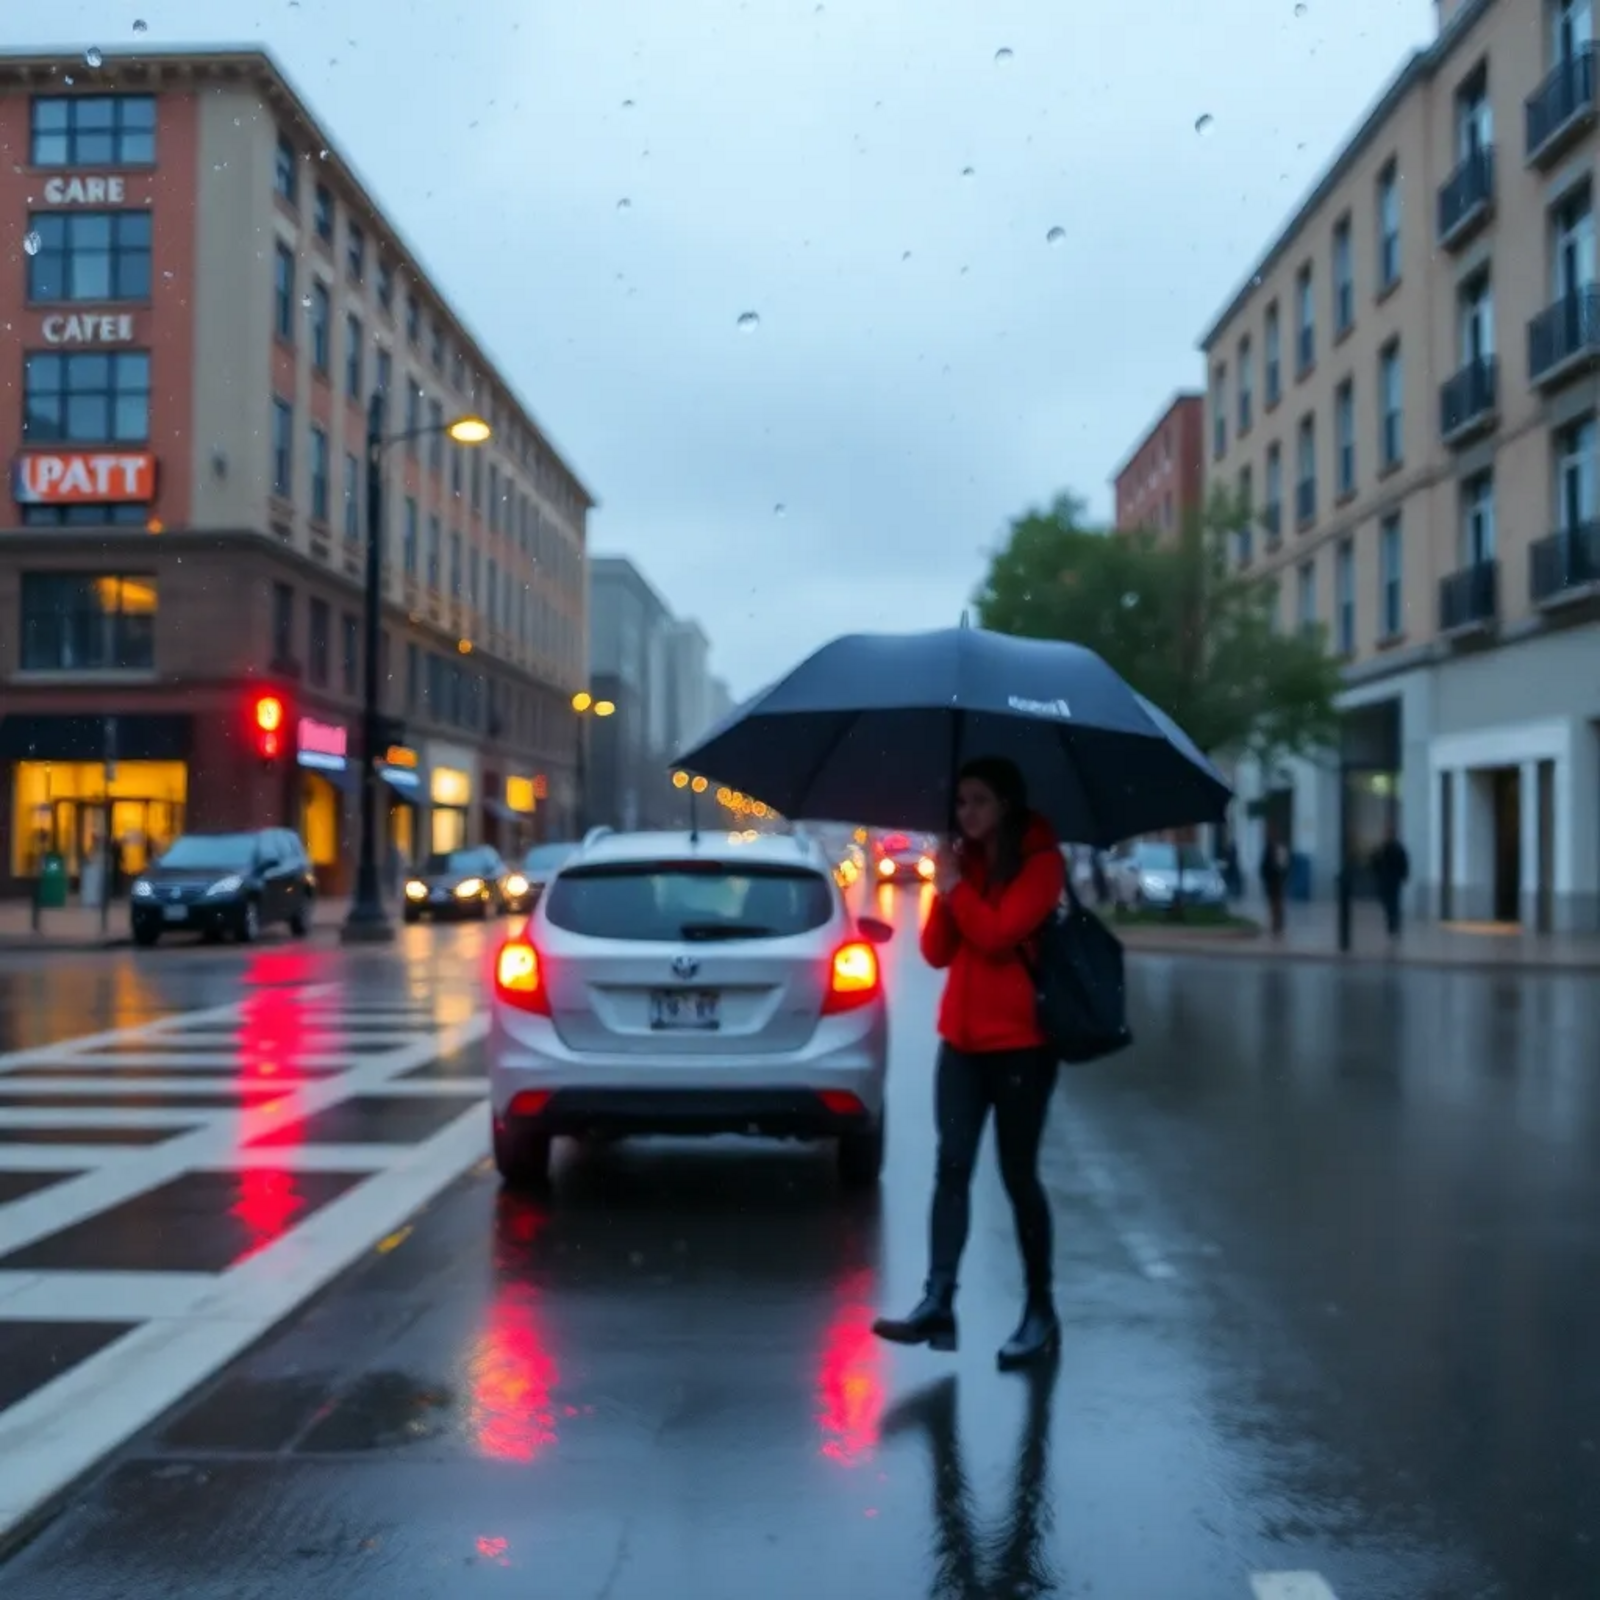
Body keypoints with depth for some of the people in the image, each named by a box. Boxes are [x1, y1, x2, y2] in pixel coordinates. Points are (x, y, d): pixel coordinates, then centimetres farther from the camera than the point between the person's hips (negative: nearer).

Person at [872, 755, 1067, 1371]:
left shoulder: (1040, 861, -5)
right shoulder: (964, 860, 14)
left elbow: (999, 934, -20)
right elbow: (937, 952, 7)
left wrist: (955, 887, -9)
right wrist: (944, 890, -6)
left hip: (1019, 1041, -6)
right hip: (962, 1038, 6)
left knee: (1018, 1176, 0)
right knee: (952, 1168, -3)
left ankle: (1041, 1313, 11)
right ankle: (937, 1304, -7)